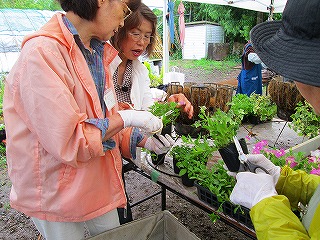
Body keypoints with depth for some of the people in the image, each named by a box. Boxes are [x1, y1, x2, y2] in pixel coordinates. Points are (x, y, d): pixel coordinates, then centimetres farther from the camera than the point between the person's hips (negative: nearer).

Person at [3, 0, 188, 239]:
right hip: (56, 194, -7)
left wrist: (144, 140, -4)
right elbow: (68, 141, -28)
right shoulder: (42, 53, -23)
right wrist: (127, 117, -20)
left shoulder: (97, 53, 4)